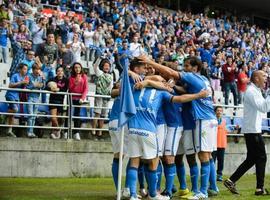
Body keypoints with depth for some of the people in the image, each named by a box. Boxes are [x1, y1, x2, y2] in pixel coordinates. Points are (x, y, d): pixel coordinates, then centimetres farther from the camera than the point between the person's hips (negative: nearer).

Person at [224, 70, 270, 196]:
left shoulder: (256, 91, 19)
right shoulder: (251, 91, -14)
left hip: (254, 130, 10)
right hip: (253, 130, -10)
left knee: (251, 159, 10)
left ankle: (231, 181, 9)